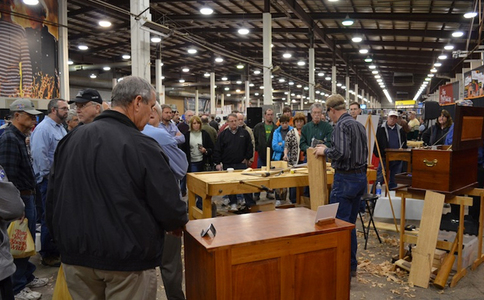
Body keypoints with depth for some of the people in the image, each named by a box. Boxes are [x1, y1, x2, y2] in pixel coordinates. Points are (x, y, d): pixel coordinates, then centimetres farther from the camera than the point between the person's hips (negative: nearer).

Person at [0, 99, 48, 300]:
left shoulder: (19, 137, 13)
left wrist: (30, 194, 15)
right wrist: (17, 204, -18)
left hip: (27, 196, 10)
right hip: (20, 198, -9)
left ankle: (27, 276, 35)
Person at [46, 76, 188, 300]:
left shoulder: (70, 139, 0)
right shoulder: (142, 146, -19)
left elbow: (53, 196, 9)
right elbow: (168, 205, -17)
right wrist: (178, 223, 6)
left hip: (76, 256, 6)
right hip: (128, 258, -5)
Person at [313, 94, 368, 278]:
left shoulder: (341, 126, -15)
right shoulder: (359, 125, 14)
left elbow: (341, 152, -28)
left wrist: (325, 151, -9)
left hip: (345, 179, -10)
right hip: (361, 177, 10)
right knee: (350, 223, 17)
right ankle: (352, 266, 27)